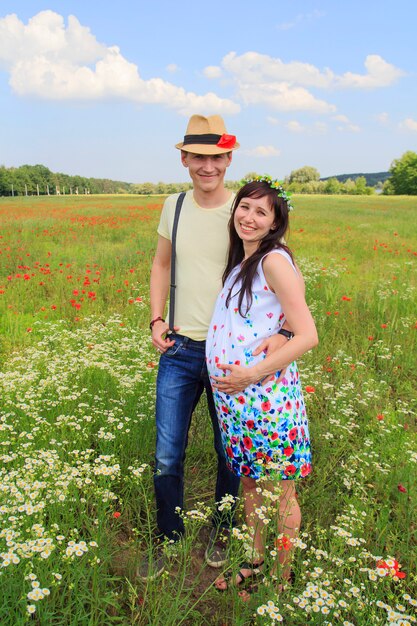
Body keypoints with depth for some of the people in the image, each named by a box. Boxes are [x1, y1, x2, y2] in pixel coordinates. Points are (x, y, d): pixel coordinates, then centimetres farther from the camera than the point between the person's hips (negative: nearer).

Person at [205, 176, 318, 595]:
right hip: (232, 393, 8)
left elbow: (307, 336, -18)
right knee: (249, 482, 21)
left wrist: (253, 374, -19)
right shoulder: (240, 262, 12)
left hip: (267, 395, -8)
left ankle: (282, 577, 29)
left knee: (279, 490, 10)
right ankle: (255, 563, 40)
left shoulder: (275, 261, -13)